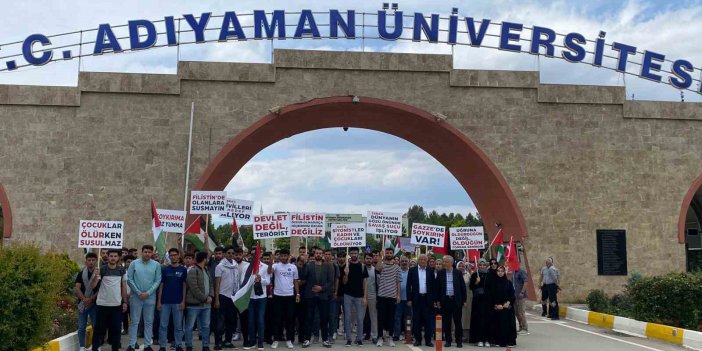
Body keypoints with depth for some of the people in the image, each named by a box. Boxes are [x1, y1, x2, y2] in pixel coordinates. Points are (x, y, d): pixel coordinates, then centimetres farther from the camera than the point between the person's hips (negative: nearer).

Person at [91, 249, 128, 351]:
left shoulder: (122, 271, 5)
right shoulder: (101, 269, -5)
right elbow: (93, 286, -11)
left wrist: (125, 302, 6)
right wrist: (96, 275, -30)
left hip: (117, 305, 2)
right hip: (102, 304, -2)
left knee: (116, 328, 7)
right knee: (99, 328, 4)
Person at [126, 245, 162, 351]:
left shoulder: (156, 265, 0)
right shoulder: (134, 263, -1)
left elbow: (158, 281, -2)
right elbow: (129, 279, -3)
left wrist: (148, 293, -11)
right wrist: (139, 292, -9)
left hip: (150, 297, 1)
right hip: (136, 296, -1)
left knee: (149, 322, 7)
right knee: (134, 321, 4)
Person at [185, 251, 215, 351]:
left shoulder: (206, 270, 15)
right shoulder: (193, 271, -12)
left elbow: (211, 284, 16)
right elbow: (194, 288, -18)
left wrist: (211, 296, -1)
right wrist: (205, 299, -14)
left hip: (206, 304, 8)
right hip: (194, 304, -8)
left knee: (206, 326, 11)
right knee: (189, 326, 3)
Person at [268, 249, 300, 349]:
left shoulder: (293, 267, 5)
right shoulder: (276, 266, -2)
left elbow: (296, 281, 10)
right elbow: (269, 272, -24)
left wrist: (297, 294, 5)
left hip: (290, 295, 2)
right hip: (278, 295, -2)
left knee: (290, 318, 6)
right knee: (278, 319, 4)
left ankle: (289, 340, 15)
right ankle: (276, 339, 13)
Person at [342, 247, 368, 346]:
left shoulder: (362, 266, 1)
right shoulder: (346, 266, 2)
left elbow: (365, 282, 0)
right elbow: (344, 282, 1)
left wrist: (365, 297, -6)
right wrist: (346, 274, -20)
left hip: (359, 296, 0)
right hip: (348, 295, 0)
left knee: (360, 318, 2)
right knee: (348, 318, 3)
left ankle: (359, 338, 13)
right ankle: (348, 339, 12)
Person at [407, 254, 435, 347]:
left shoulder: (431, 271, 5)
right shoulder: (412, 270, 3)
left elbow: (433, 285, 5)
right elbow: (409, 285, 2)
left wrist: (434, 299, 0)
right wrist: (409, 299, -5)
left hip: (428, 298, 0)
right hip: (416, 298, 0)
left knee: (428, 320, 1)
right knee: (416, 319, 4)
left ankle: (428, 340, 8)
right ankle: (417, 339, 11)